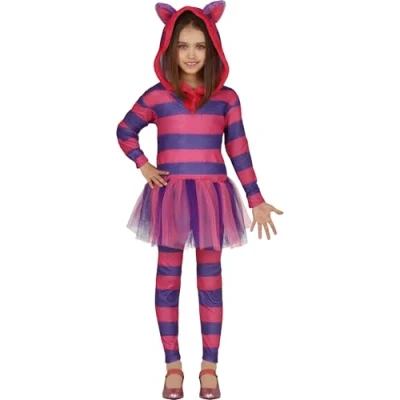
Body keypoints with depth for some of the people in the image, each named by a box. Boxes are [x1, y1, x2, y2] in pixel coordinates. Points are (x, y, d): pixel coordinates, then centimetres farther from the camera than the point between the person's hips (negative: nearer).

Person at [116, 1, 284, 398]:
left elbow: (239, 151, 2)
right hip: (169, 196, 0)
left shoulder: (226, 98, 0)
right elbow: (125, 131, 13)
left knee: (210, 280, 7)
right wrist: (143, 165, 0)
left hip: (212, 196, 0)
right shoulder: (156, 96, -1)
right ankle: (173, 365, 19)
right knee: (168, 279, 7)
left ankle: (209, 366, 17)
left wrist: (256, 200, 0)